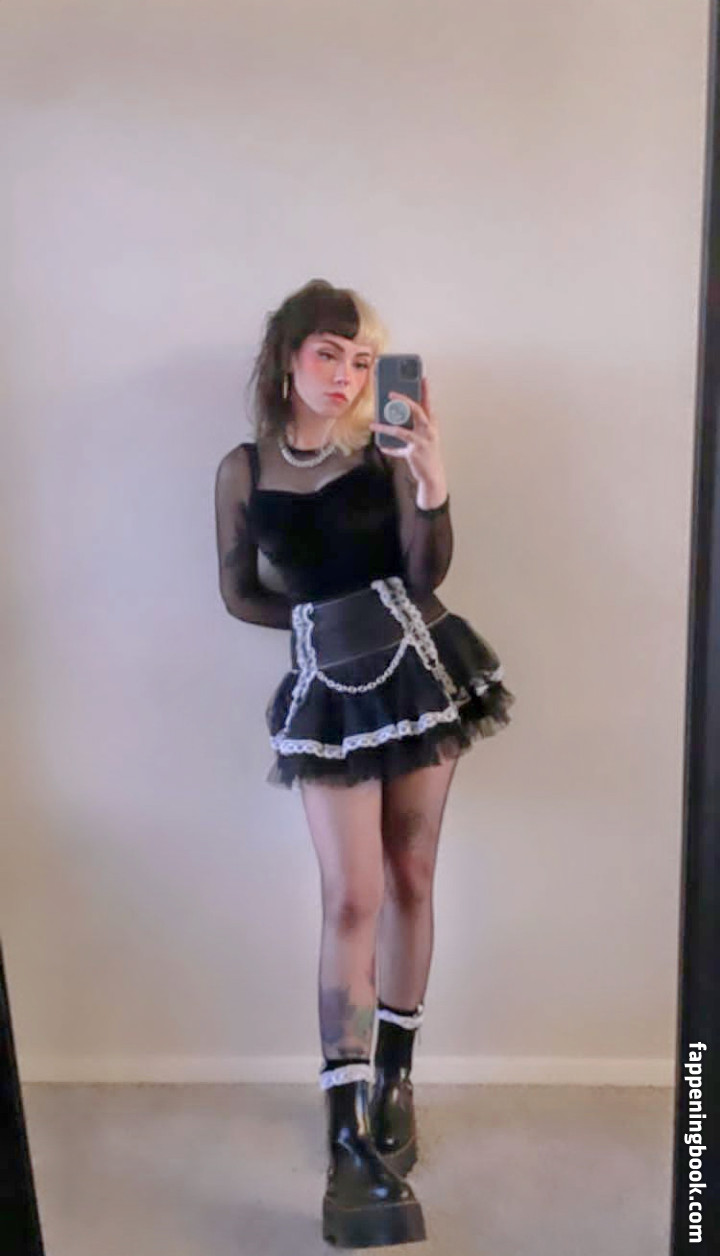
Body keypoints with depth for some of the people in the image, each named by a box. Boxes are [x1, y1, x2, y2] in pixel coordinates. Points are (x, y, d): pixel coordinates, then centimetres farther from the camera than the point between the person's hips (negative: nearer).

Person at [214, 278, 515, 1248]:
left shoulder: (387, 451, -2)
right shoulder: (246, 469, 1)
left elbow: (427, 573, -8)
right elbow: (240, 594, 8)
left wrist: (434, 485, -23)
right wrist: (331, 620, -1)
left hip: (418, 668, 1)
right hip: (330, 689, -1)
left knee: (411, 881, 10)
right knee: (352, 899, -5)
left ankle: (394, 1080, 29)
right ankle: (349, 1145, 3)